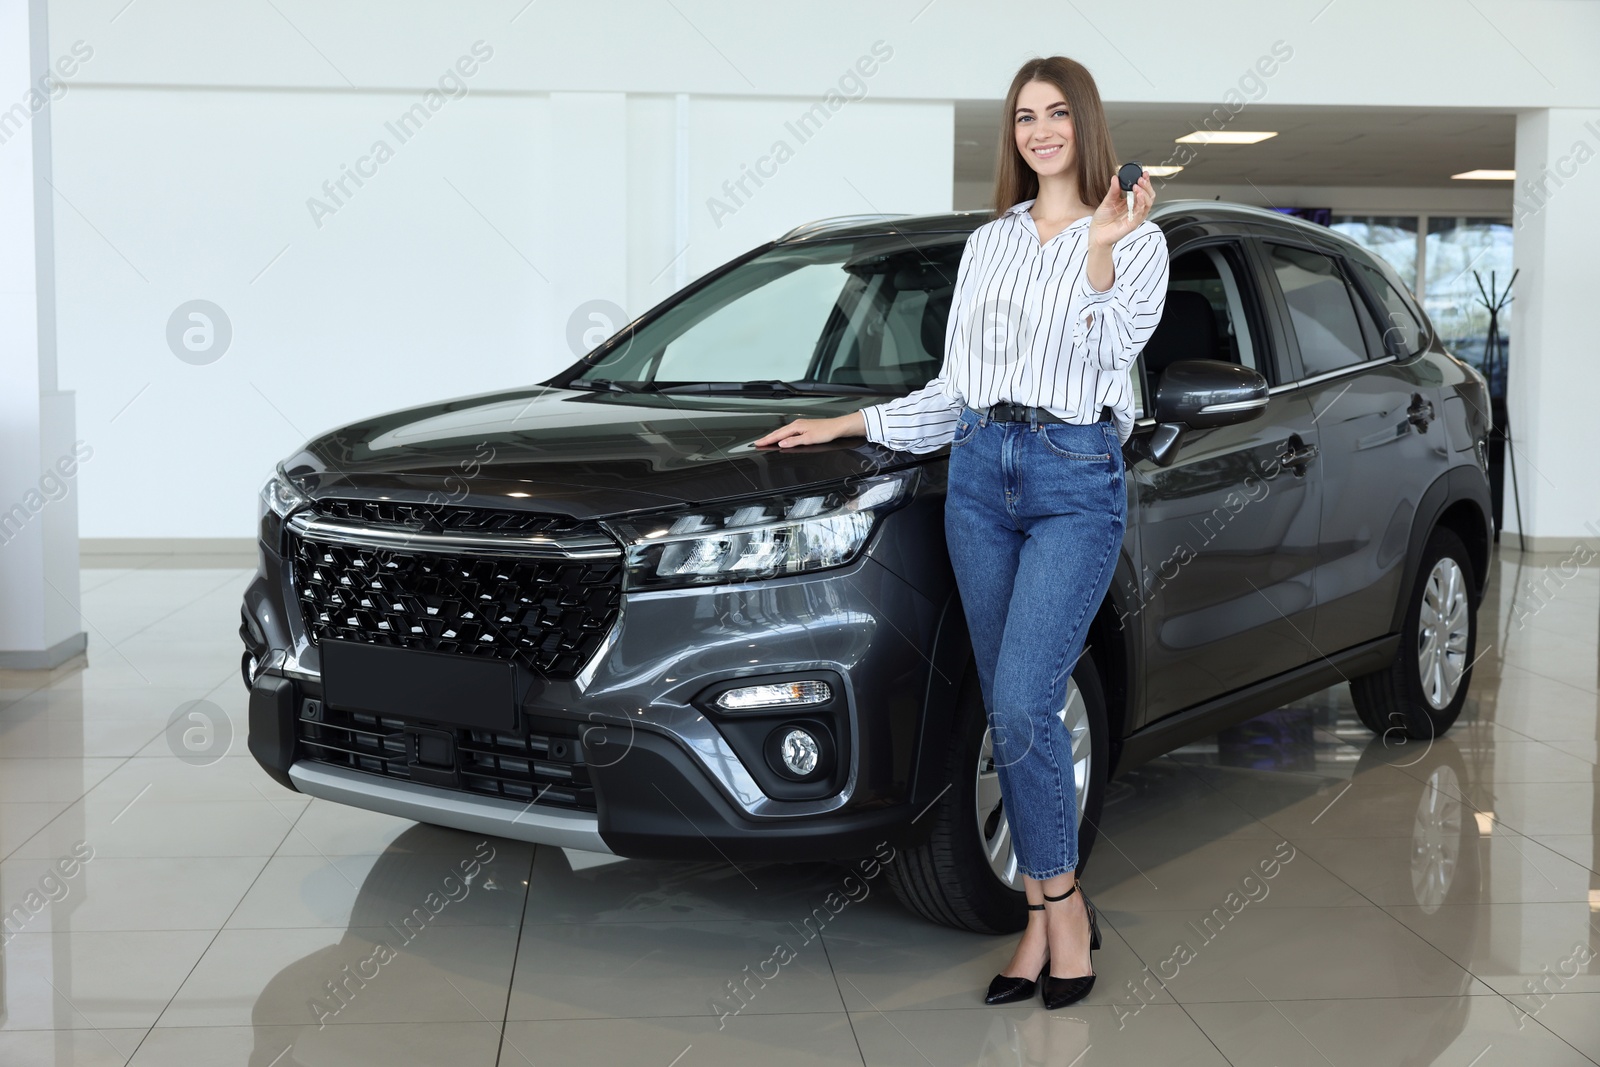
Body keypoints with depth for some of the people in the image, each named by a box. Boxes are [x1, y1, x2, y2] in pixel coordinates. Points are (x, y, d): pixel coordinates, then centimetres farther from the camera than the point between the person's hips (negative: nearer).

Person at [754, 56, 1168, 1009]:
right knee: (1010, 711, 3)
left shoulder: (1135, 238, 4)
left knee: (1021, 704, -15)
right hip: (981, 472, 5)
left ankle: (1060, 902, 2)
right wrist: (847, 425, 16)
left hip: (1076, 478, -5)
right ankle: (1049, 915, 12)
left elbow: (1111, 348, -14)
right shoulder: (990, 243, 17)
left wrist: (1102, 244, -19)